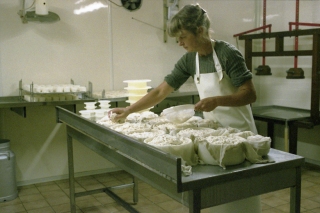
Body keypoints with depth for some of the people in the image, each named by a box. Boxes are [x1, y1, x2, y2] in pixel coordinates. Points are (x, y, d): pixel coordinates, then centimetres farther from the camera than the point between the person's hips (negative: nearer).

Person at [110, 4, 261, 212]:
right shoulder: (189, 60, 0)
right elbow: (161, 92, 3)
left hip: (237, 132, -5)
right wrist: (128, 110, 0)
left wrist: (217, 100, -32)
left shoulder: (228, 53, -18)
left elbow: (250, 94, -18)